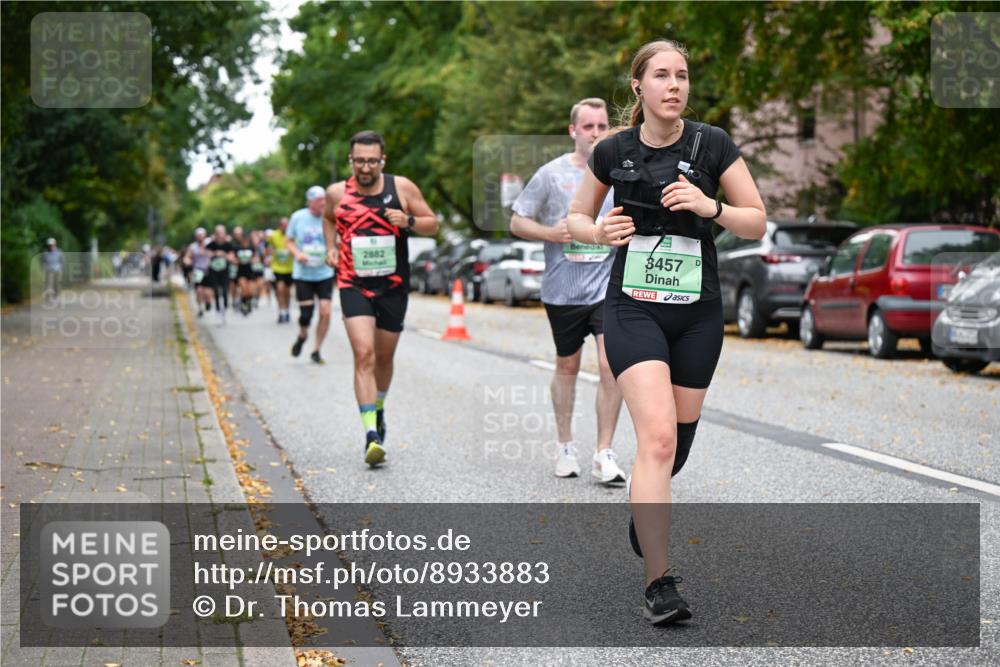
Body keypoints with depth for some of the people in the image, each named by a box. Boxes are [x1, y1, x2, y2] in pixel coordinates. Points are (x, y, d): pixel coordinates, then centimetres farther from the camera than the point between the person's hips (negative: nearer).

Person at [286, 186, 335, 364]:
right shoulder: (297, 217, -2)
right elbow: (289, 241, 8)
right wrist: (297, 253, -12)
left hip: (324, 274, 0)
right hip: (303, 274, 0)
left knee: (325, 312, -9)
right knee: (306, 314, -5)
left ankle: (316, 350, 10)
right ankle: (302, 336, 30)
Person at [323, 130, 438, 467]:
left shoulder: (402, 188, -5)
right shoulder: (337, 193, -2)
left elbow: (432, 224, 2)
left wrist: (409, 221, -17)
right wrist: (331, 247, 4)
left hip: (393, 287, 1)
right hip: (354, 285, -1)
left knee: (384, 357, 16)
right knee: (364, 355, -18)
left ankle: (378, 409, 45)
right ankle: (372, 434, -23)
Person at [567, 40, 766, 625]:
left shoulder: (713, 145, -3)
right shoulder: (613, 152, -1)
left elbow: (758, 222, 0)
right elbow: (577, 218, 13)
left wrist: (709, 207, -18)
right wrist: (600, 232, -10)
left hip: (697, 313, 2)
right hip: (633, 308, -2)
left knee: (678, 441, 12)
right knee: (658, 435, -19)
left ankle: (645, 510, 48)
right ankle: (660, 584, -17)